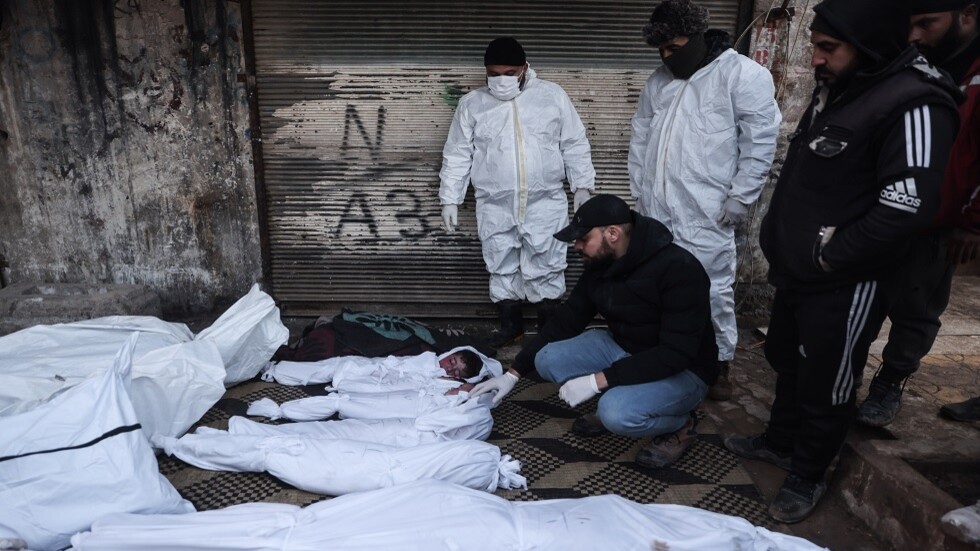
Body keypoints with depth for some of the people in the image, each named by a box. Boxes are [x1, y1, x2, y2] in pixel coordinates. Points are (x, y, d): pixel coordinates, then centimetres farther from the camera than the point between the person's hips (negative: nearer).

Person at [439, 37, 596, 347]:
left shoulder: (553, 96, 2)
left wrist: (582, 185, 0)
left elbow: (575, 146, 5)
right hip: (495, 207, 2)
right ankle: (510, 325, 25)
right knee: (501, 269, 9)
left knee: (545, 269, 4)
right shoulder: (472, 104, 3)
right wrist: (450, 199, 2)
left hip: (545, 204, -1)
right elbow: (457, 156, 5)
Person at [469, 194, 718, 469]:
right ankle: (615, 403, 8)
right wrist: (512, 374, -4)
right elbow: (565, 321, 1)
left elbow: (676, 354, -31)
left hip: (682, 370, -6)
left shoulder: (679, 269, -27)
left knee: (617, 413, -34)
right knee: (547, 360, -14)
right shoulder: (599, 265, -6)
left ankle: (680, 423, -2)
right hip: (622, 350, 7)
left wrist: (598, 380, -33)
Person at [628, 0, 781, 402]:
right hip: (656, 211, 6)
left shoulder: (744, 75, -6)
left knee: (713, 290, 0)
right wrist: (639, 190, 14)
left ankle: (720, 361, 19)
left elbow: (760, 143, -8)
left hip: (705, 216, -5)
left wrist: (739, 199, -10)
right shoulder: (658, 81, 12)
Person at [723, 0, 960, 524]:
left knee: (825, 387, 8)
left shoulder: (913, 106, -20)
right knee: (786, 361, 23)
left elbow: (906, 208, -25)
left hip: (843, 287, -8)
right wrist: (779, 239, 11)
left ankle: (807, 476, 29)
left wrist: (828, 256, -17)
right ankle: (780, 441, 45)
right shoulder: (834, 90, 9)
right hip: (796, 273, 9)